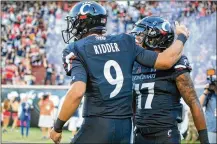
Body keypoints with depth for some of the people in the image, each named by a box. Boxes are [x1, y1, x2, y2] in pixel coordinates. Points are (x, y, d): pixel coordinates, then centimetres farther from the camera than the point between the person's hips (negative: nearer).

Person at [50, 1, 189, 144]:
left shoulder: (77, 49, -4)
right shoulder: (125, 43, 9)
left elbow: (77, 92, -19)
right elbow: (165, 61, 5)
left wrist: (58, 126, -10)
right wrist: (182, 37, 22)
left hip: (97, 125, -5)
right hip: (125, 125, 5)